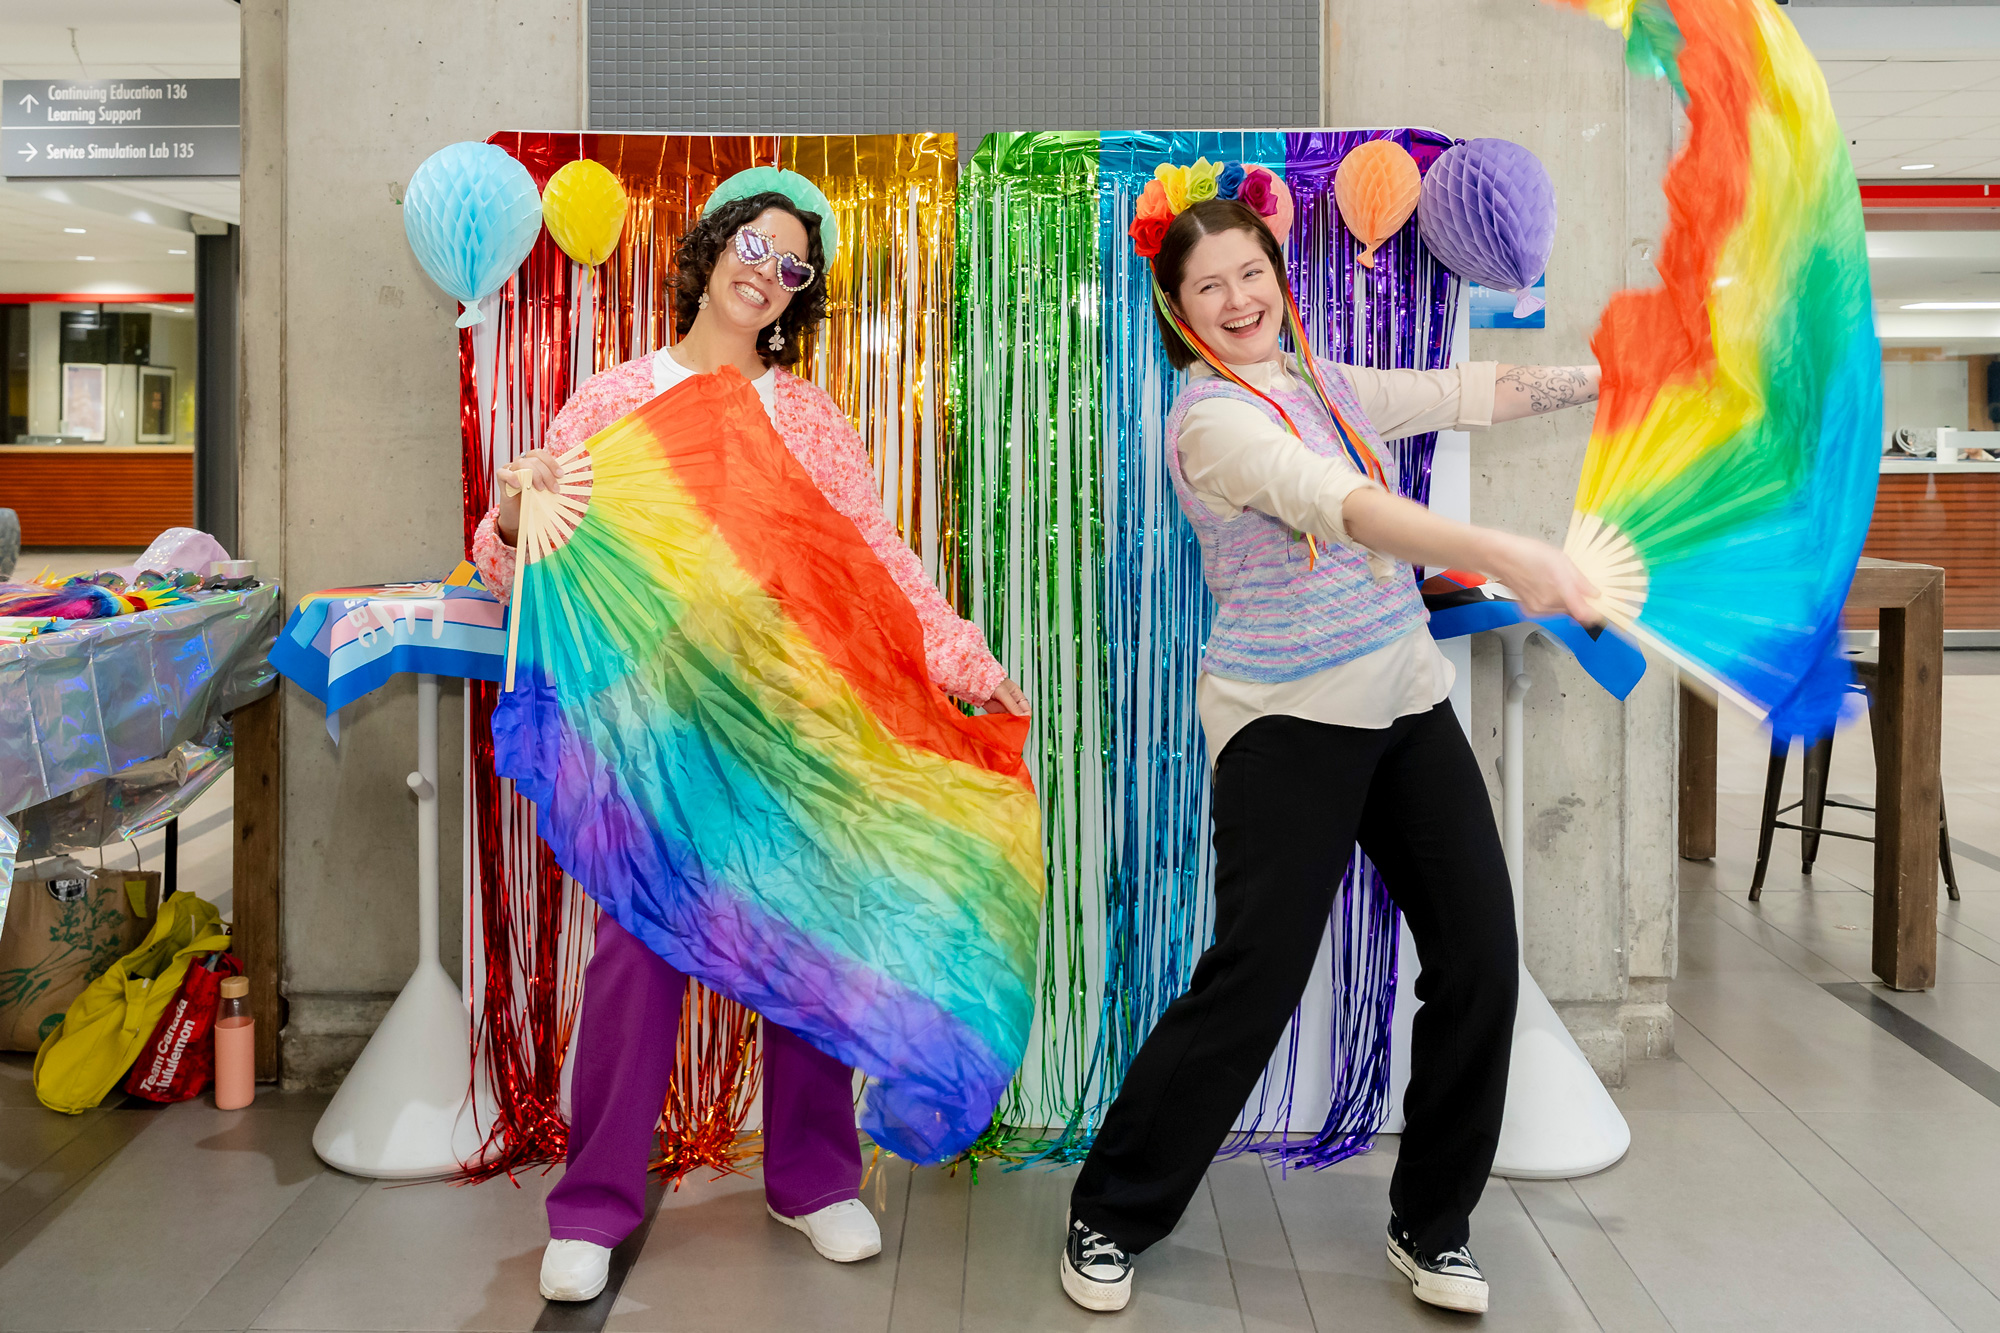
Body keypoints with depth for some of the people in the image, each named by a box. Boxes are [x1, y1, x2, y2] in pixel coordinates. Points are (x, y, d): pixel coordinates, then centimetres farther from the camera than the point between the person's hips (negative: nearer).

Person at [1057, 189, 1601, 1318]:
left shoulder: (1331, 389, 13)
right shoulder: (1213, 418, -12)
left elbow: (1464, 393, 20)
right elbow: (1336, 504, -28)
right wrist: (1504, 555, -39)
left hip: (1407, 700, 8)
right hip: (1287, 721, -7)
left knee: (1480, 953, 1)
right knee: (1254, 981, -10)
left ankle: (1433, 1225, 21)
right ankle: (1111, 1220, 10)